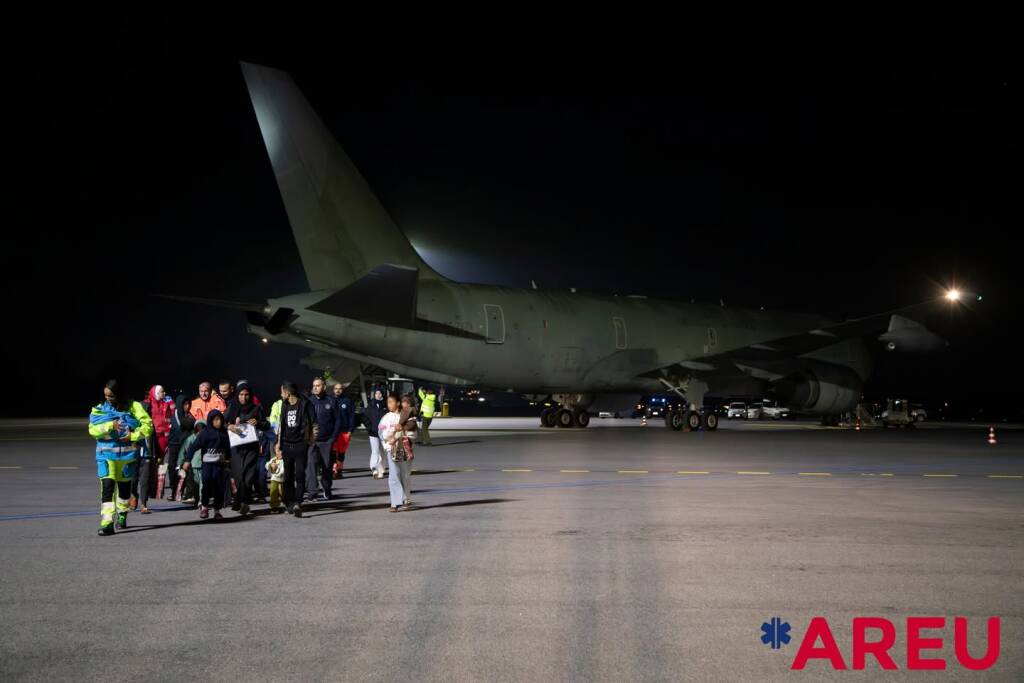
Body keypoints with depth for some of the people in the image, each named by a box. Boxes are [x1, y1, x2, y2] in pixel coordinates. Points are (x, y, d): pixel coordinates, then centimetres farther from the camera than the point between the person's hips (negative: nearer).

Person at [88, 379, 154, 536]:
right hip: (106, 454, 0)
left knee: (125, 486, 15)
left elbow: (148, 424, -5)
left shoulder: (133, 406, 0)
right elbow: (93, 429, -8)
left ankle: (122, 516, 36)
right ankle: (107, 523, -17)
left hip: (127, 453, 1)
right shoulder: (99, 409, 4)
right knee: (107, 486, -14)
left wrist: (133, 436, -15)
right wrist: (110, 425, -19)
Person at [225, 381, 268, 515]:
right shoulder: (232, 408, 9)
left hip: (252, 447, 0)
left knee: (248, 476, -10)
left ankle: (241, 502, 1)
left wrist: (258, 423, -8)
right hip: (236, 447, 0)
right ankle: (244, 502, 7)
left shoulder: (256, 409, 8)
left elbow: (267, 425, 12)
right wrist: (229, 426, -15)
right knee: (239, 475, -5)